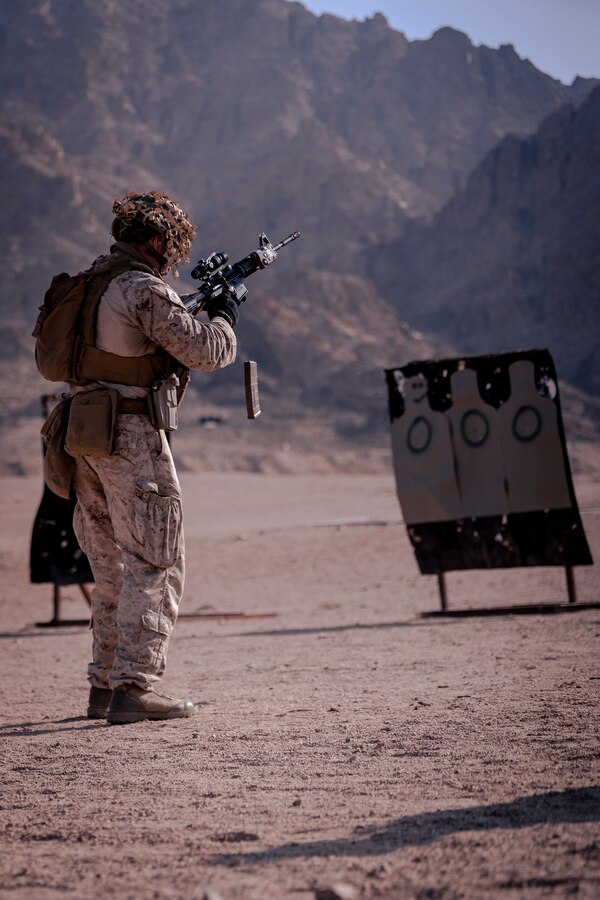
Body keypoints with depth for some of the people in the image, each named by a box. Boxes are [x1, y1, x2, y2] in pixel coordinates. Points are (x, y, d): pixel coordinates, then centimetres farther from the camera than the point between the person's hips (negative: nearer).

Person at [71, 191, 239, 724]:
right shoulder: (145, 290, -12)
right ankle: (133, 688, -9)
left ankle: (104, 685, 20)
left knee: (113, 569, 16)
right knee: (154, 565, -4)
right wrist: (224, 315, 5)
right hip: (130, 434, -9)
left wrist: (193, 310, 19)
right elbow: (203, 351, -15)